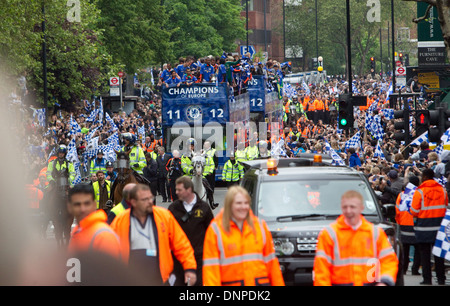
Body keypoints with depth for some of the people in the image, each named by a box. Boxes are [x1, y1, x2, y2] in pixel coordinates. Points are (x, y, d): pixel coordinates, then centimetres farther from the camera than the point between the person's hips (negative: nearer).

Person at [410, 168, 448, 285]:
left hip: (424, 226, -4)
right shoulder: (442, 190, 3)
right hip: (439, 226, 4)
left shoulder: (419, 191, -10)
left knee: (425, 253, 2)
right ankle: (441, 278, 11)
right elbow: (446, 207, 14)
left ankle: (427, 278, 1)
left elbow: (414, 211, -8)